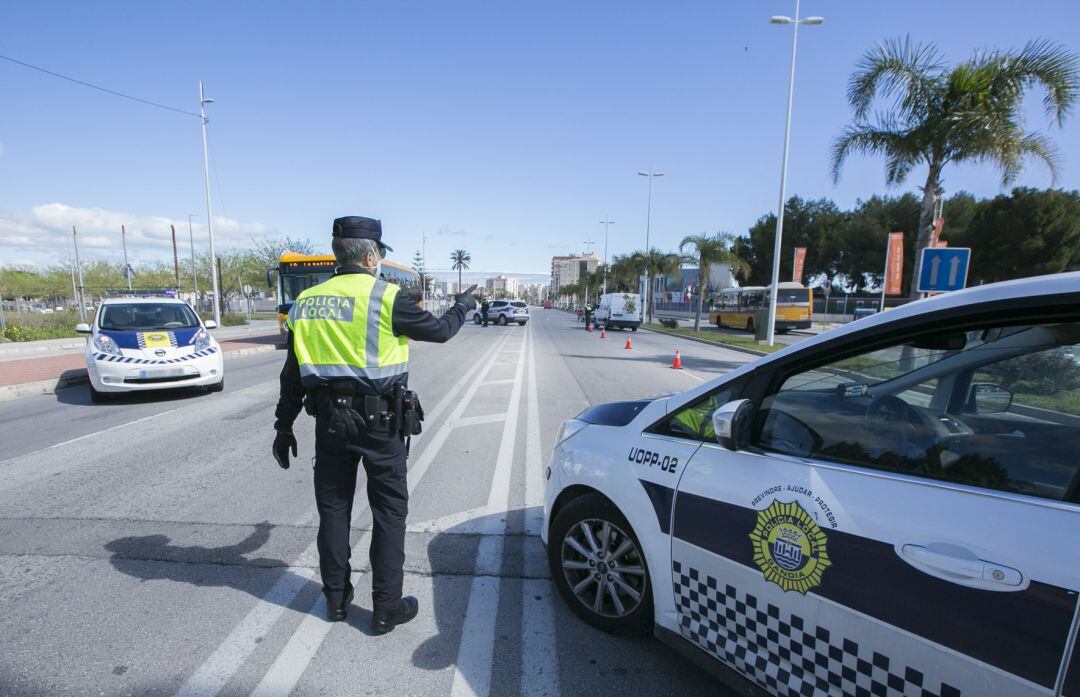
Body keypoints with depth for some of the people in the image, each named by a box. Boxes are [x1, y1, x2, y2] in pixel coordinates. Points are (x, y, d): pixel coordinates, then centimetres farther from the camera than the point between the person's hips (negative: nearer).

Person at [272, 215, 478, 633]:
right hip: (379, 420, -5)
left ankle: (336, 599, 33)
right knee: (389, 512, 8)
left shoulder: (306, 302, 6)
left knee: (333, 508, 18)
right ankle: (387, 609, 18)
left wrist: (284, 426, 19)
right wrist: (462, 307, 19)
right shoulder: (385, 297, -12)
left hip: (329, 421, 6)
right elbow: (439, 330, -1)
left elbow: (292, 374, 10)